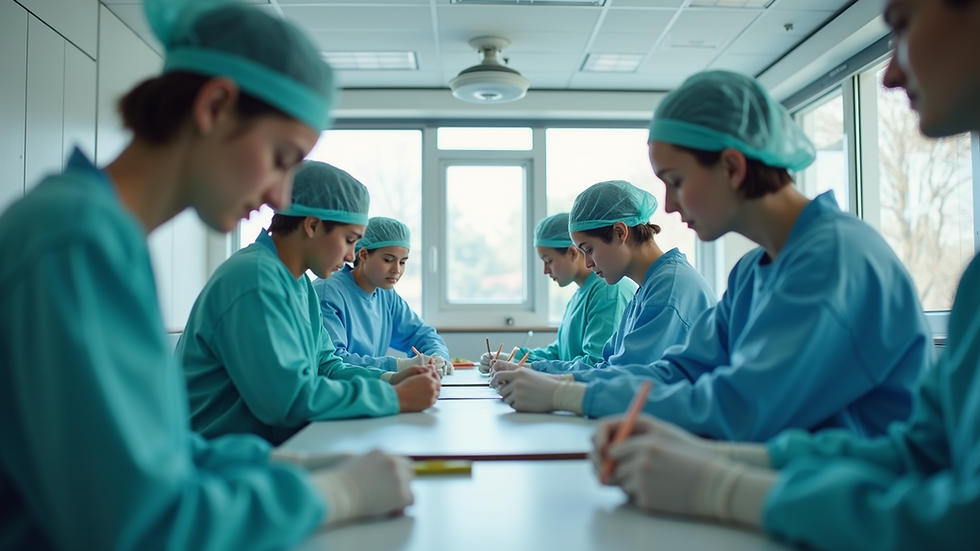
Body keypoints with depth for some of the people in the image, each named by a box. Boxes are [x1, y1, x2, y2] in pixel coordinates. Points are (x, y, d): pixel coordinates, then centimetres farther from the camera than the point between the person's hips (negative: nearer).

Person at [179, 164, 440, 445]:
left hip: (272, 447, 8)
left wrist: (390, 380, -3)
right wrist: (395, 398, -20)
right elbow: (289, 399, -27)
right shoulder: (255, 280, -21)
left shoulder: (299, 282, 9)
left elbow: (324, 366, 14)